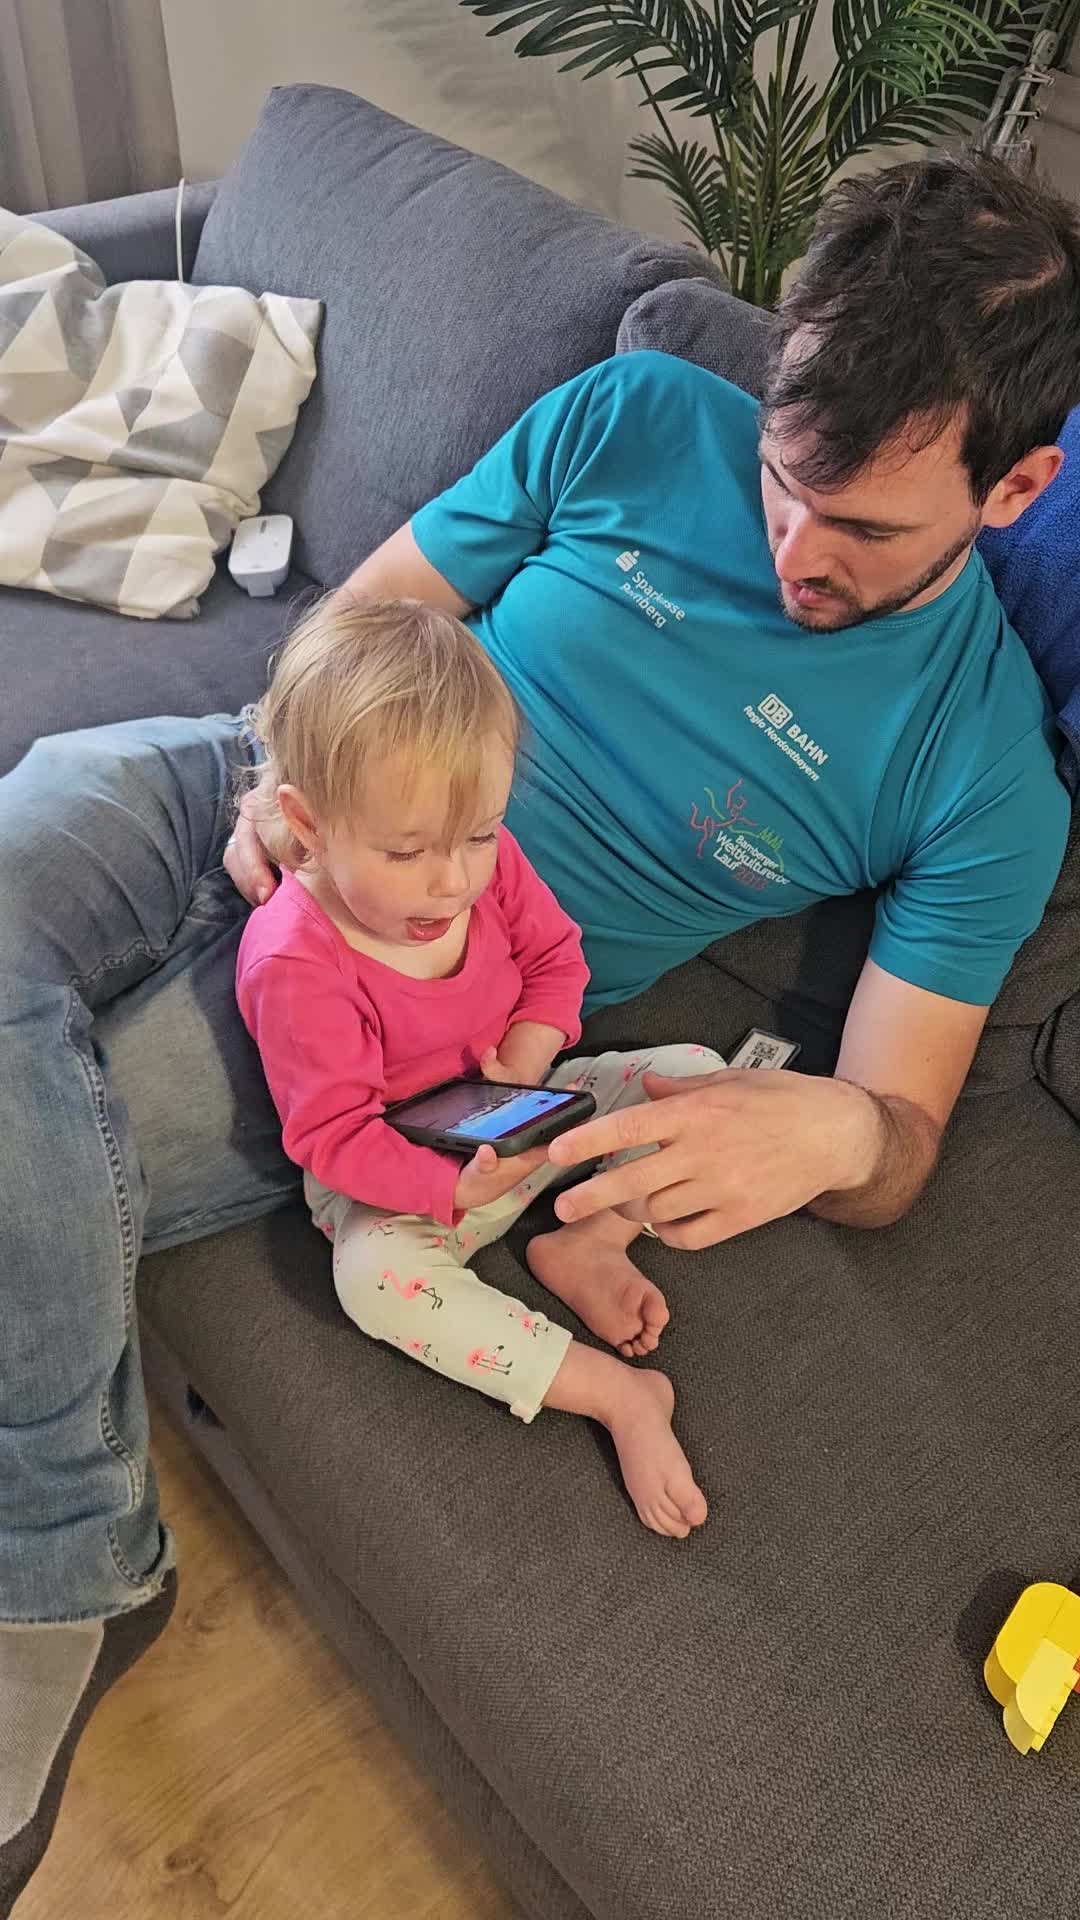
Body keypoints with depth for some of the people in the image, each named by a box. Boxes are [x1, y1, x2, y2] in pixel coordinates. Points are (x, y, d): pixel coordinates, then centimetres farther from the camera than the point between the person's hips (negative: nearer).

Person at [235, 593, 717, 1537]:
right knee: (376, 1277, -36)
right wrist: (454, 1186, -38)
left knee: (696, 1072, -5)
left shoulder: (492, 864, -12)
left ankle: (587, 1245, -12)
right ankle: (620, 1395, -30)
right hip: (411, 1177, -5)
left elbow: (556, 957, 4)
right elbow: (333, 1134, -24)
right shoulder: (292, 964, -28)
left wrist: (527, 1054, -16)